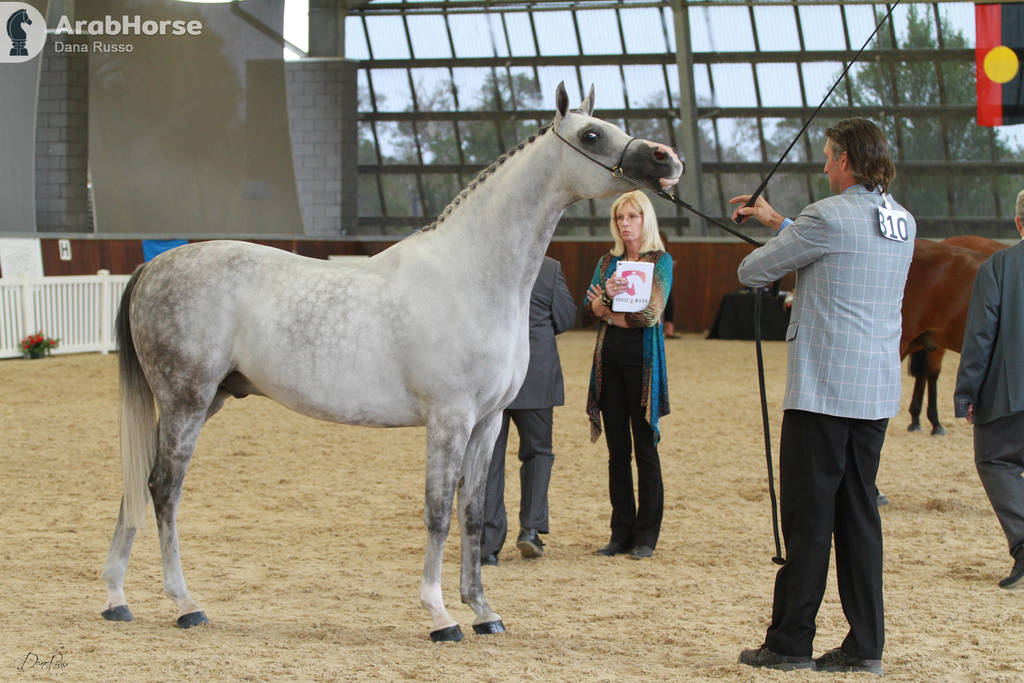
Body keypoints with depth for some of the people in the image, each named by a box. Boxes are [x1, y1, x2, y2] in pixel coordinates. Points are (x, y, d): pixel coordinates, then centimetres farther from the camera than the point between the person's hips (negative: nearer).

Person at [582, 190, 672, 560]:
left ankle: (646, 535, 3)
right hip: (609, 360, 5)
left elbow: (651, 314, -11)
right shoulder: (608, 261, 13)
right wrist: (606, 297, -15)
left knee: (645, 449, -2)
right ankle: (621, 532, 12)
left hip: (642, 360, -5)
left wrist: (608, 310, -7)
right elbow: (587, 312, 5)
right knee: (617, 450, 6)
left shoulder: (660, 261, -1)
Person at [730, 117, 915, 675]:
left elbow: (752, 272, -2)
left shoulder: (829, 217, -13)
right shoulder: (903, 224, 11)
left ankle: (790, 643, 2)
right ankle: (865, 645, 9)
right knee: (858, 515, 9)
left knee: (808, 518, -2)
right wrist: (778, 221, 34)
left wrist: (755, 268, 21)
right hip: (877, 393, 7)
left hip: (822, 391, -7)